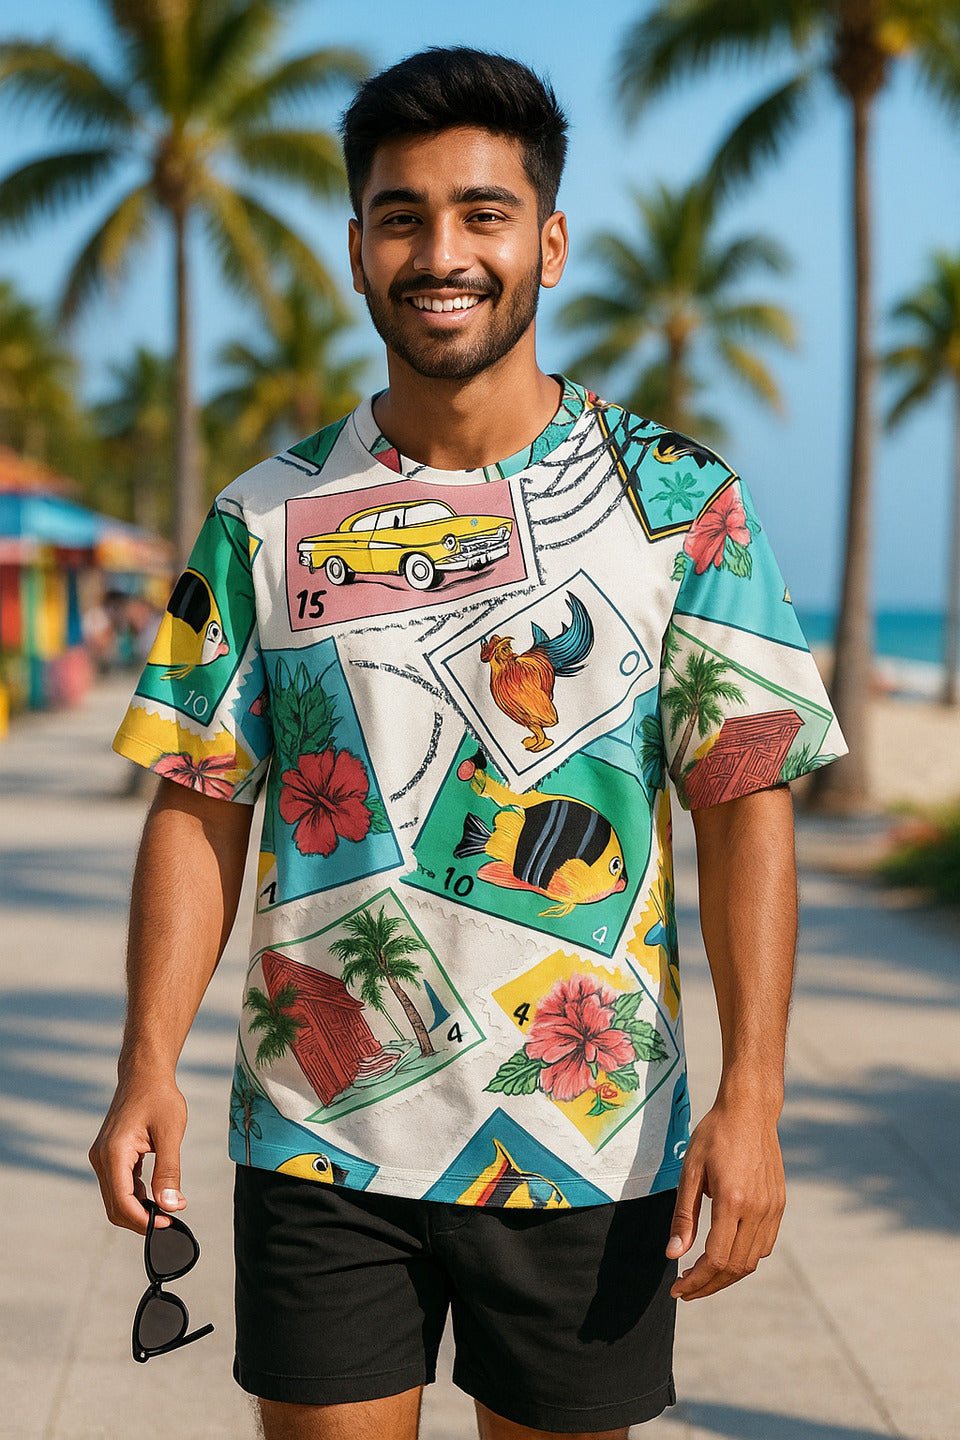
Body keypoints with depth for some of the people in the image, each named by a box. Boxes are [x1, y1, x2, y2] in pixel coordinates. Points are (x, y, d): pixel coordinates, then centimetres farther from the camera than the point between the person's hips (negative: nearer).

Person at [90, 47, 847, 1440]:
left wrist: (752, 1094, -12)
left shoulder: (677, 500, -1)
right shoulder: (265, 518, 3)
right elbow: (201, 808, 3)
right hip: (319, 1140, 1)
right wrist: (149, 1066, -7)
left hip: (592, 1149, 0)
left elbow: (746, 801, -4)